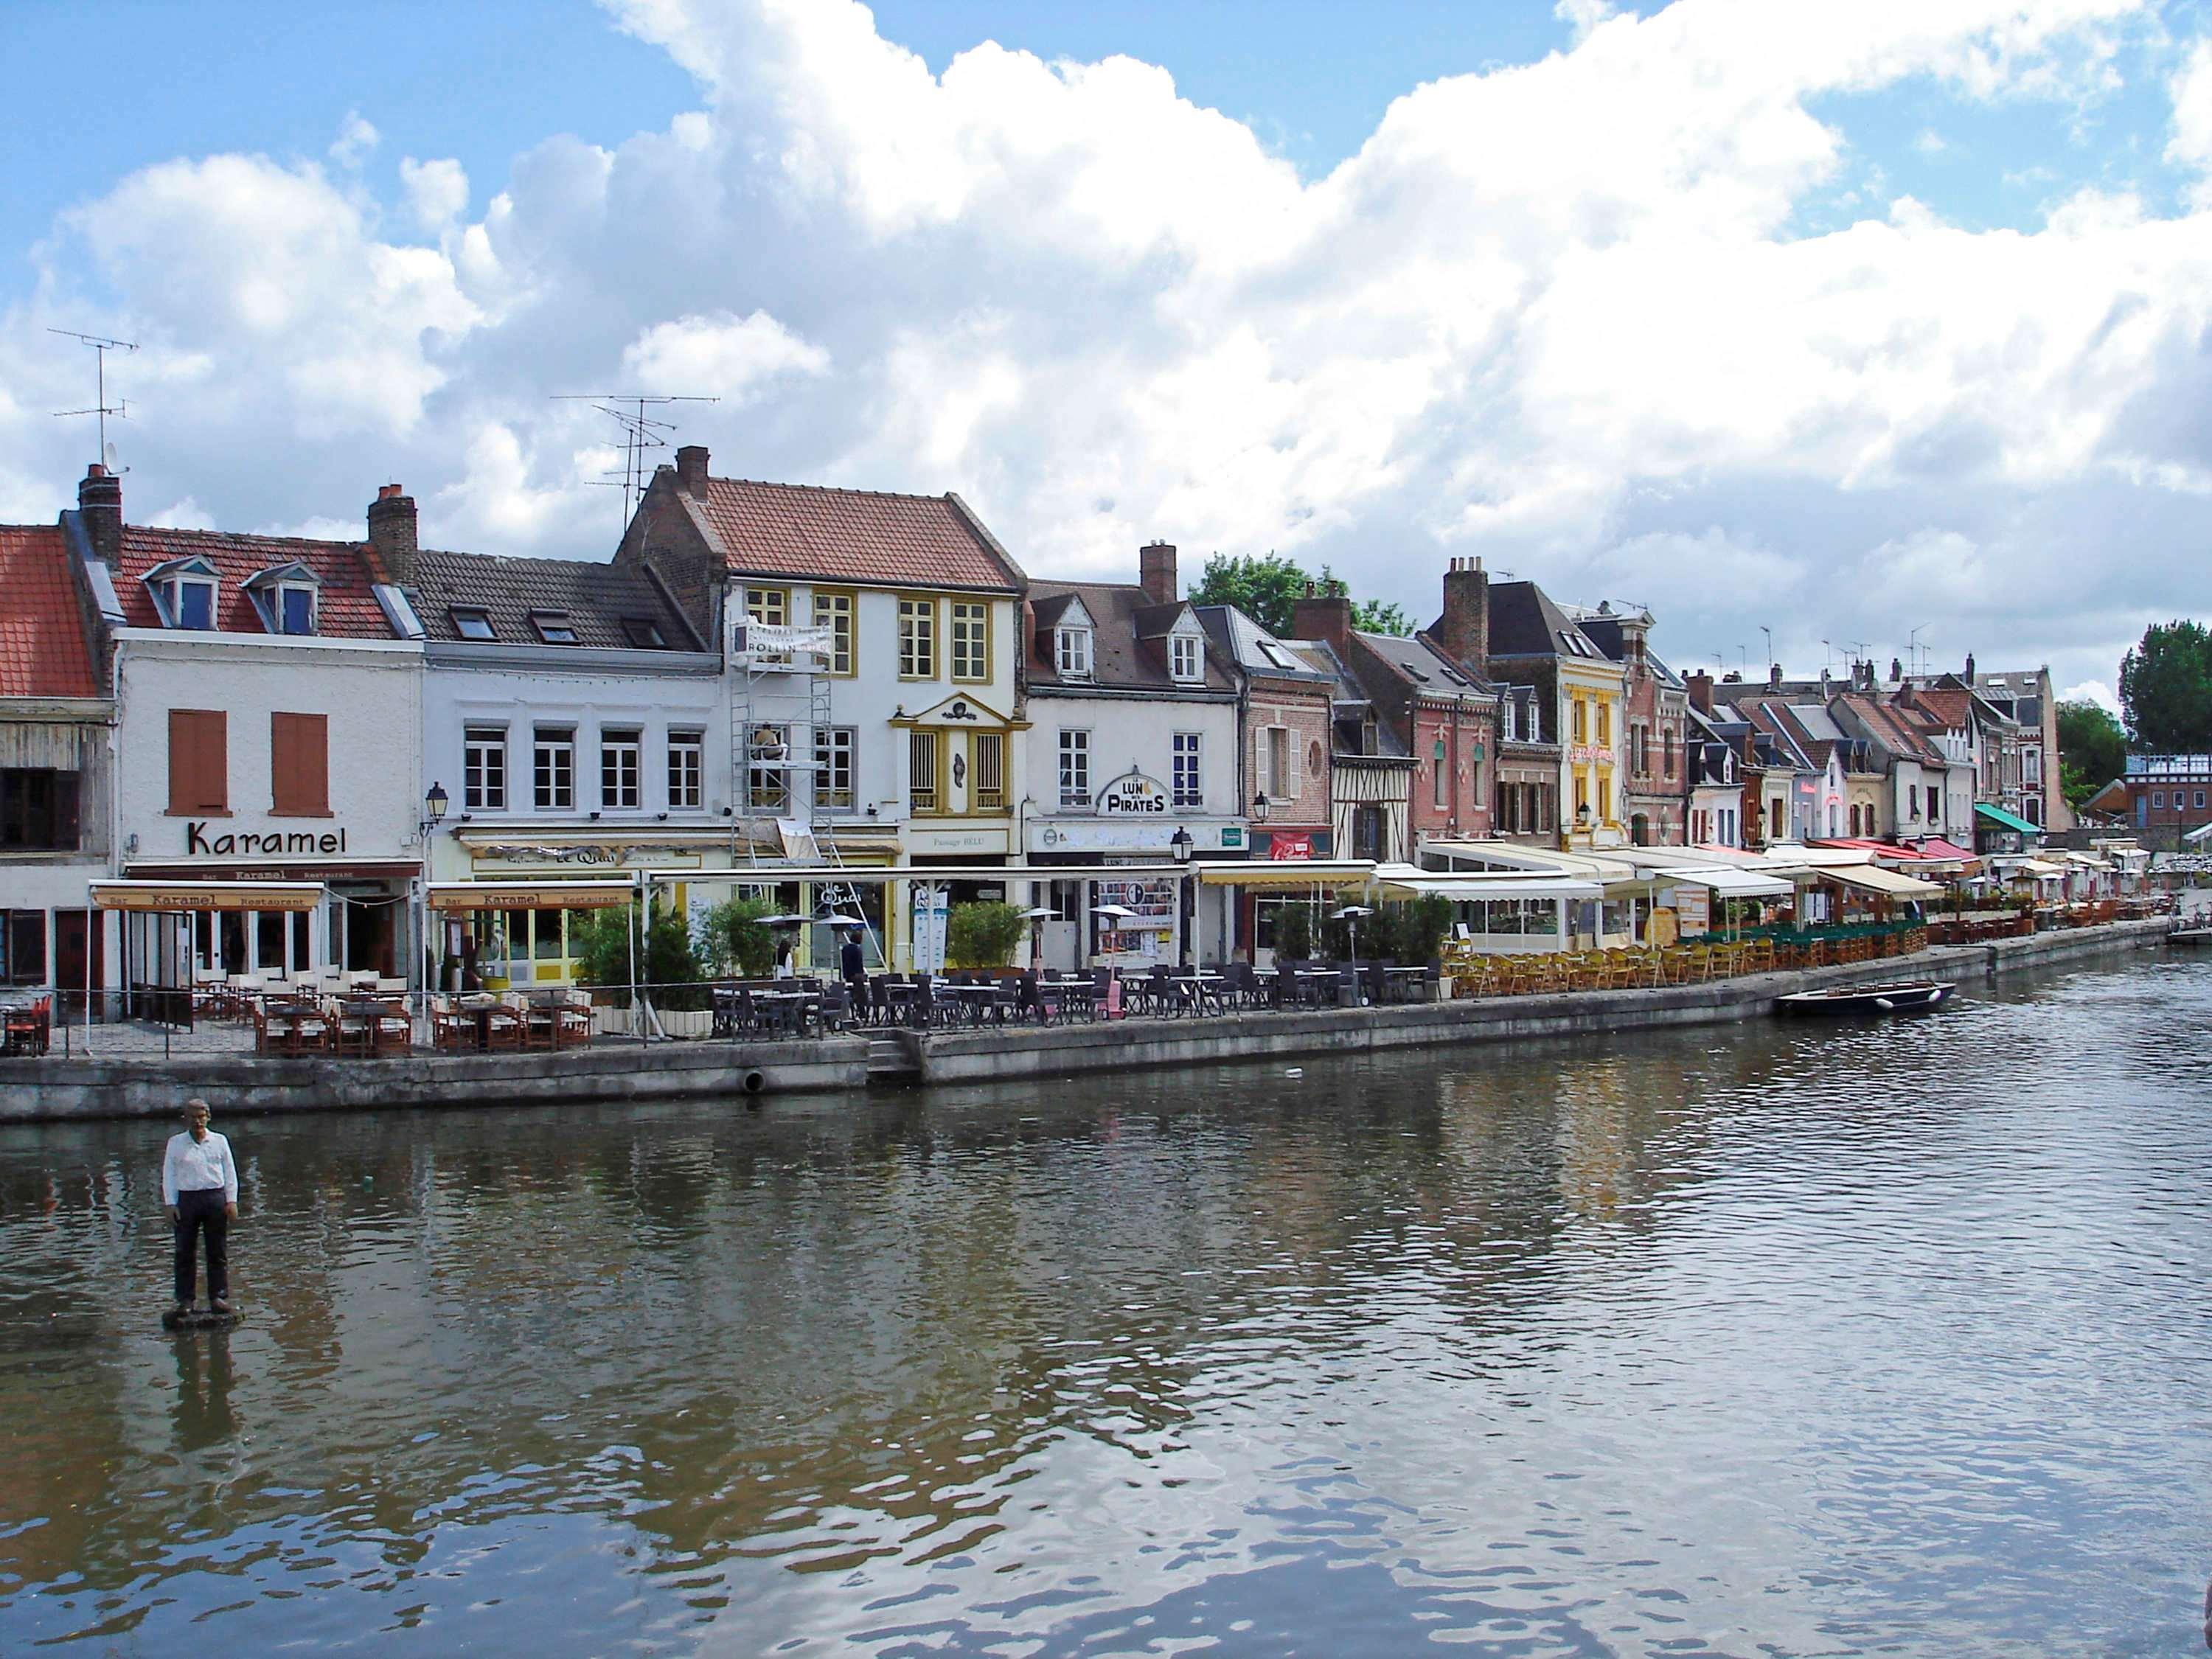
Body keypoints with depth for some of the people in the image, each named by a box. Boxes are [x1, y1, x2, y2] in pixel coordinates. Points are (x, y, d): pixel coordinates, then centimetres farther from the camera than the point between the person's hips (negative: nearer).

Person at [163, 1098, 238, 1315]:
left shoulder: (219, 1141, 8)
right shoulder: (175, 1143, 7)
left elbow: (230, 1173, 9)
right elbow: (168, 1175, 7)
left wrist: (231, 1201, 1)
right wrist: (171, 1204, -1)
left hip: (215, 1197, 0)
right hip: (187, 1199, 0)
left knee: (218, 1252, 2)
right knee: (185, 1252, 1)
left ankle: (218, 1296, 7)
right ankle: (185, 1299, 6)